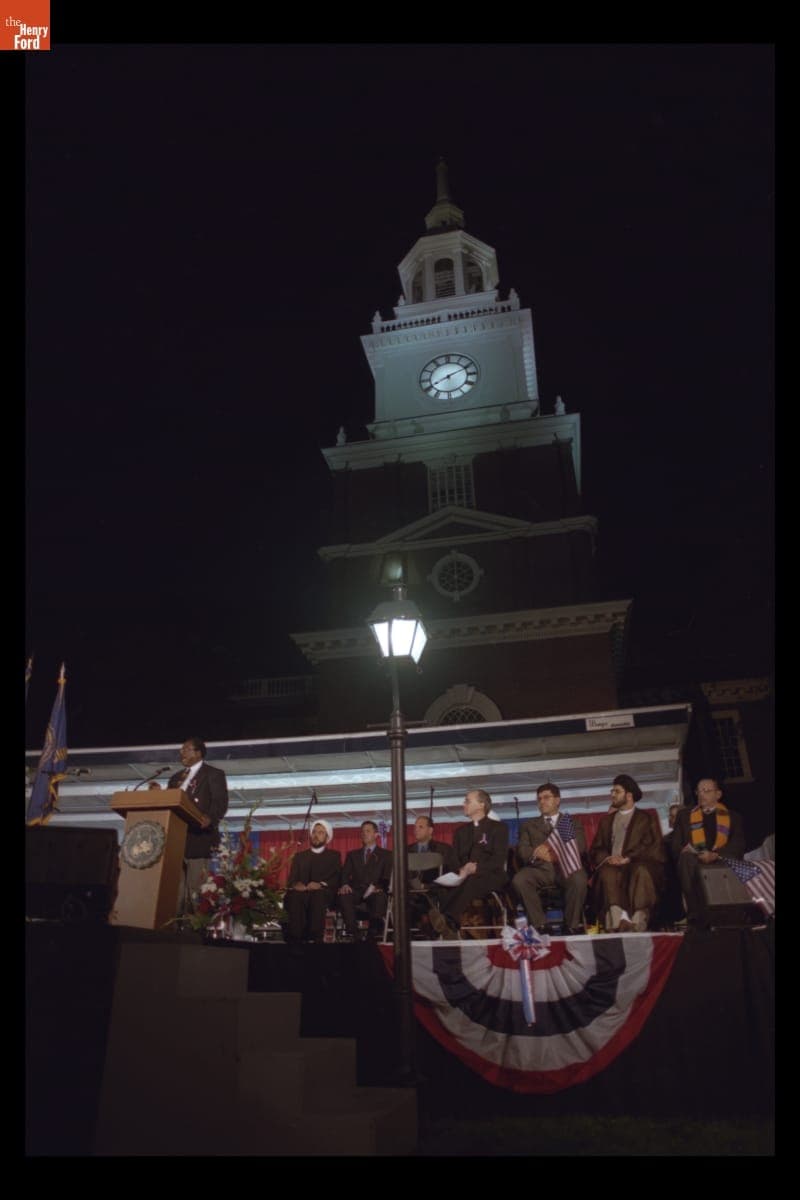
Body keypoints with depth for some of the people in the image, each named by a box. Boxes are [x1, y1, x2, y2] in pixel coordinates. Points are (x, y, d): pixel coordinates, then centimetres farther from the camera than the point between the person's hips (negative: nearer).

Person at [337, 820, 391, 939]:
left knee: (380, 897, -38)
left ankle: (375, 931, -32)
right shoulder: (352, 854, 25)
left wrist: (378, 887, -19)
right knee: (343, 896, -32)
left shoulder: (385, 855, 17)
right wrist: (344, 884, -13)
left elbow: (387, 877, 3)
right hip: (356, 891, 2)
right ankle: (351, 931, -31)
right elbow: (345, 873, 11)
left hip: (375, 892, -2)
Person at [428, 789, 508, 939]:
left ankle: (447, 920, -56)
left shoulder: (499, 827, 11)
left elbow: (499, 860, -2)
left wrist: (475, 868, -18)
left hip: (490, 876, -4)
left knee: (472, 881, -40)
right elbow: (454, 859, 16)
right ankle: (450, 928, -42)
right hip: (463, 877, 5)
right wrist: (460, 870, -9)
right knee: (439, 886, -29)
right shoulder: (461, 831, 27)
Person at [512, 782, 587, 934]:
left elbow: (580, 847, 4)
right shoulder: (529, 825, 26)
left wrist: (557, 852, -14)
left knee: (579, 879, -35)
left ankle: (573, 924, -15)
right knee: (519, 880, -31)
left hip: (565, 867, -1)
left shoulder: (573, 823, 23)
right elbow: (521, 850, 10)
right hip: (539, 868, 1)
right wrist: (535, 853, -14)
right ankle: (539, 924, -18)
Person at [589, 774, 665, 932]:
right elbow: (595, 850, 20)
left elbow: (653, 847, 3)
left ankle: (638, 922, -46)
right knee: (608, 872, -34)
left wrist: (627, 858, -12)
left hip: (639, 864, -2)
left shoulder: (645, 819, 17)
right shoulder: (607, 820, 27)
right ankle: (619, 921, -51)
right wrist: (607, 858, -4)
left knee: (641, 870, -38)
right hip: (612, 865, 2)